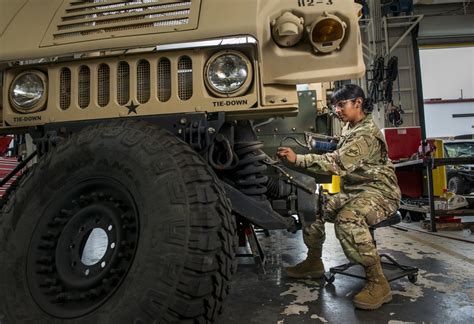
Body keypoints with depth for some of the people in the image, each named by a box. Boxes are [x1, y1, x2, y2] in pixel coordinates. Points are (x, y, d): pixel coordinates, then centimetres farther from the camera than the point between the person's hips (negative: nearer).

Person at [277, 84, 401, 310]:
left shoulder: (367, 134, -21)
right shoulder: (349, 128, 9)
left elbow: (339, 163, -34)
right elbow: (341, 157, 22)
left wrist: (297, 159, -39)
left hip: (379, 191, -9)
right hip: (353, 190, 9)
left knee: (347, 219, -36)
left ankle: (378, 282, -21)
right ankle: (314, 262, 16)